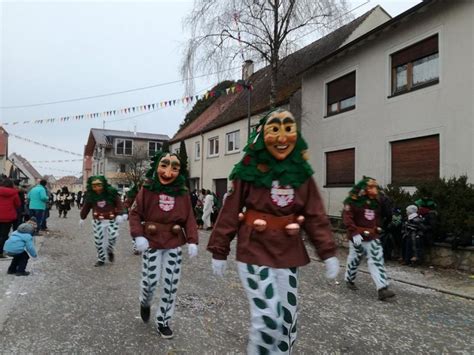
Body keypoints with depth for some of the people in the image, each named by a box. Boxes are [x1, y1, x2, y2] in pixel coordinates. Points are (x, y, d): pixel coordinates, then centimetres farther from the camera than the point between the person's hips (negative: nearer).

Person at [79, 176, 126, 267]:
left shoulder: (111, 193, -14)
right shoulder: (90, 195, -5)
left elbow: (119, 204, -12)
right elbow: (86, 207, 7)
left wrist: (119, 214, -23)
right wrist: (82, 218, 13)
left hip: (111, 219, -2)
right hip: (98, 221, 2)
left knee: (113, 237, -13)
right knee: (98, 240, 5)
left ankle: (110, 251, 20)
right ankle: (101, 259, 21)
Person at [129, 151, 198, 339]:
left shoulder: (183, 192, -1)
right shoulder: (147, 189, -7)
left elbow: (189, 218, 1)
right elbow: (135, 213, -2)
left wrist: (192, 241, -9)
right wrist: (138, 235, -14)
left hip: (174, 245, 2)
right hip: (151, 242, -2)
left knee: (171, 284, 5)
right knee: (150, 280, 2)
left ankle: (163, 321, 26)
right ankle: (145, 303, 39)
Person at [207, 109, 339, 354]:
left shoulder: (301, 173, 3)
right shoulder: (249, 171, -8)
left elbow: (316, 215, 4)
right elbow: (230, 213, -5)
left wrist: (328, 252, -1)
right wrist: (219, 251, -3)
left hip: (288, 254, 4)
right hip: (255, 252, -4)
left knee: (288, 315, 14)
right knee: (268, 316, -4)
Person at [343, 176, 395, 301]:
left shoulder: (376, 202, 8)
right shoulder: (353, 201, -13)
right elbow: (347, 218, -19)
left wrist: (378, 228, 14)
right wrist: (355, 233, -26)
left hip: (373, 237, 5)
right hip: (358, 237, -5)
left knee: (377, 261, -3)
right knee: (354, 260, 10)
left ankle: (382, 289, -5)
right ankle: (349, 280, 35)